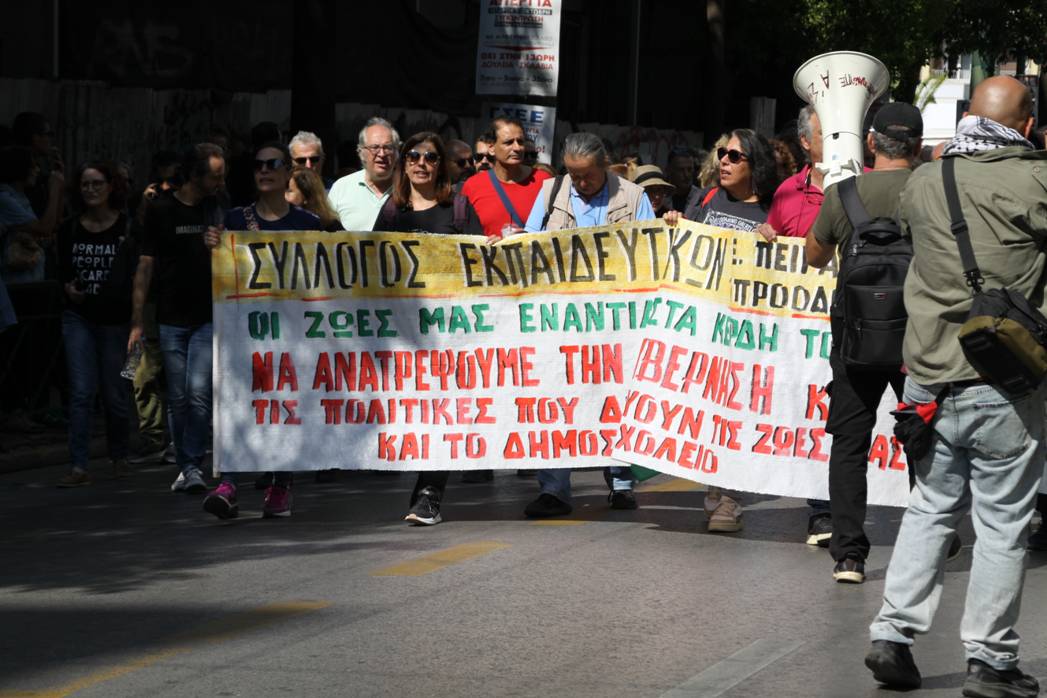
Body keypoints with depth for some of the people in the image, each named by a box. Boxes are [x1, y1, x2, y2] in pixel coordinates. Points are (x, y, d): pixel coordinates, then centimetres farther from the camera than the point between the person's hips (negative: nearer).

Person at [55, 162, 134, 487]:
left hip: (115, 318, -2)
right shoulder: (70, 229, 4)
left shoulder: (127, 227, -5)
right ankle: (79, 466, -8)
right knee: (81, 392, -6)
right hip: (79, 317, 2)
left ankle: (118, 456, 28)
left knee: (115, 393, 8)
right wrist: (68, 287, -4)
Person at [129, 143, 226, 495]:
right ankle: (185, 465, 15)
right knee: (178, 398, 5)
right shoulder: (161, 211, 1)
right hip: (171, 319, 0)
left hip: (209, 320, 0)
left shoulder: (219, 210, 6)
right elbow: (145, 267, 2)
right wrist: (137, 322, -2)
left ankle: (193, 466, -8)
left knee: (199, 393, -13)